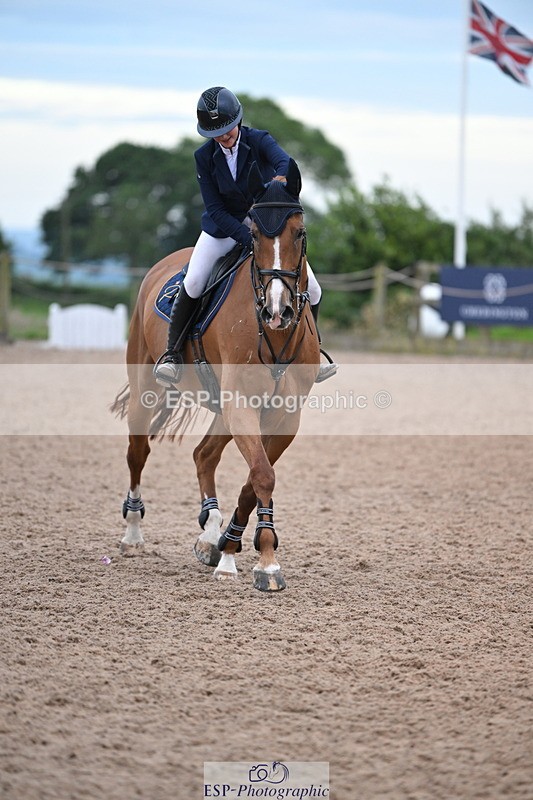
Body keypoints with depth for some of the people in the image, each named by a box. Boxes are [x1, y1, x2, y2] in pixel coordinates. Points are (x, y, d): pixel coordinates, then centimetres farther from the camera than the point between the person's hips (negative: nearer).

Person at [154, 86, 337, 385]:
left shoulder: (259, 141, -17)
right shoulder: (205, 156, -13)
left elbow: (284, 162, -40)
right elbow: (215, 209, -14)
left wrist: (279, 179, -66)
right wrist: (249, 239, -28)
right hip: (224, 227, 0)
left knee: (312, 290, -8)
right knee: (193, 283, -23)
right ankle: (173, 354, -6)